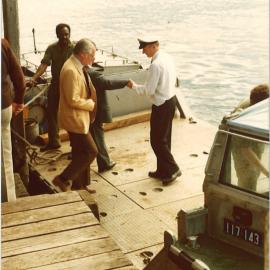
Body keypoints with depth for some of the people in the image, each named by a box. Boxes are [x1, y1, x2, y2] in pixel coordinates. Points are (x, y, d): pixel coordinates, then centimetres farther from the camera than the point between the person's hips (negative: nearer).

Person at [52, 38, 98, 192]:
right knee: (91, 151, -5)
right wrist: (91, 104, -13)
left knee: (80, 153, 17)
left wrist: (91, 101, 4)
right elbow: (73, 100, -26)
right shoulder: (71, 71, -25)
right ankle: (63, 179, 4)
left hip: (79, 117, 10)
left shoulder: (77, 67, 7)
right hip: (74, 118, -10)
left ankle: (75, 181, 30)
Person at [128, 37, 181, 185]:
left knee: (157, 140, 2)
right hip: (171, 99, 9)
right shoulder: (167, 58, 6)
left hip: (162, 105, -9)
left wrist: (134, 86, -4)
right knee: (164, 139, 17)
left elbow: (148, 90, -19)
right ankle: (162, 170, 27)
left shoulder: (156, 64, -22)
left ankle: (172, 169, 7)